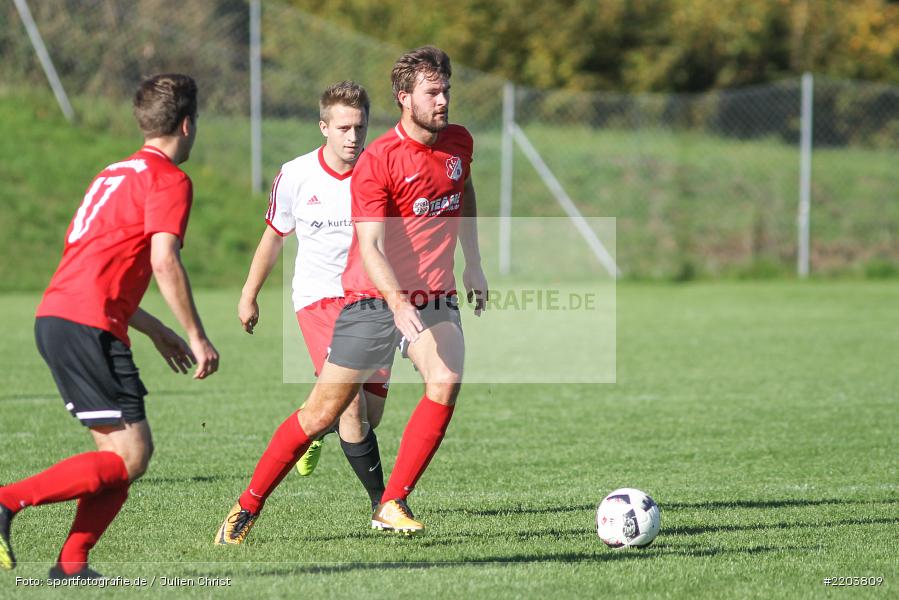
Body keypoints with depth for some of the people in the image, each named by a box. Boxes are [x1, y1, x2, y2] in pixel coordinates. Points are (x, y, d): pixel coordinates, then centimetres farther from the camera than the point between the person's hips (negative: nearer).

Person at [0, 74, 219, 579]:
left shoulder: (117, 174, 25)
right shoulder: (170, 180, -3)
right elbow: (164, 261, -16)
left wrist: (157, 330, 33)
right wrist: (198, 337, -11)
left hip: (56, 316, 9)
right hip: (89, 326, -9)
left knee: (123, 449, 11)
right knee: (130, 457, -9)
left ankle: (72, 564, 3)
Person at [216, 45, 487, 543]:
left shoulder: (459, 143, 3)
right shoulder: (377, 162, -16)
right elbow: (370, 247, -23)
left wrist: (472, 261, 22)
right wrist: (398, 305, -37)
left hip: (435, 299, 4)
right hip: (374, 299, -4)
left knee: (446, 382, -24)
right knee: (322, 413, -1)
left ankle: (391, 505, -15)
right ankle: (248, 506, 16)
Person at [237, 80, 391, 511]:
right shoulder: (295, 177, -7)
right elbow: (274, 236, 10)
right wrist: (249, 295, 17)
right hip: (319, 297, -2)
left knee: (370, 416, 4)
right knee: (352, 405, -18)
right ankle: (381, 503, -8)